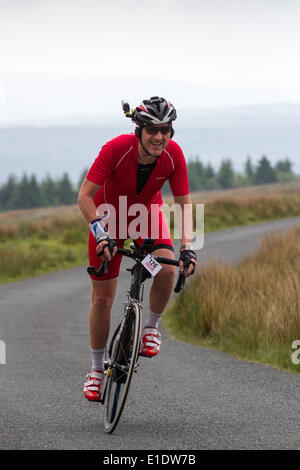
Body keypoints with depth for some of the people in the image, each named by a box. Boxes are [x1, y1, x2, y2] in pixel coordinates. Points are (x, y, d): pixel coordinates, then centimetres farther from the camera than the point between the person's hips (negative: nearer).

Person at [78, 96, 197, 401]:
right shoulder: (117, 149, -33)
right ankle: (97, 369, 17)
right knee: (102, 299, 0)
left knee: (167, 267, -28)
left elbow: (183, 203, -17)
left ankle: (151, 328, -2)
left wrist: (187, 246, -29)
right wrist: (100, 232, -44)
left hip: (147, 214, 2)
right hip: (108, 215, -2)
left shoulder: (173, 155, -25)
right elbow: (84, 196, -31)